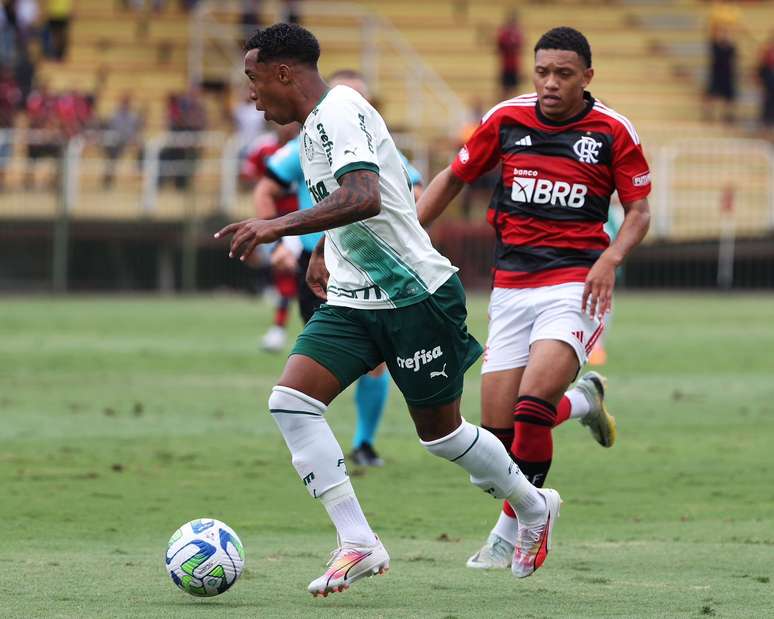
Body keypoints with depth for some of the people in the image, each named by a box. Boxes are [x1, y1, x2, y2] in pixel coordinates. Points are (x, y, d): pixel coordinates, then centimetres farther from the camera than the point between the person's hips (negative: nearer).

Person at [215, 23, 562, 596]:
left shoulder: (338, 113, -19)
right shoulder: (317, 122, 11)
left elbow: (363, 198, -35)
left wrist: (278, 226, -39)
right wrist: (323, 252, 39)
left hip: (417, 296, -9)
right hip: (353, 301, 9)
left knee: (440, 431, 5)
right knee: (291, 401, -11)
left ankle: (534, 507, 31)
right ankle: (358, 543, -11)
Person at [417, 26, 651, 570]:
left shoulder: (612, 131, -3)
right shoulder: (506, 119, 4)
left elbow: (639, 208, 4)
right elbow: (454, 178, 16)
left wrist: (611, 258, -14)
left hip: (575, 285, -4)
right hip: (512, 287, 4)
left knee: (532, 407, -23)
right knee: (497, 429, -2)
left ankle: (510, 533, -5)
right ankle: (582, 400, 31)